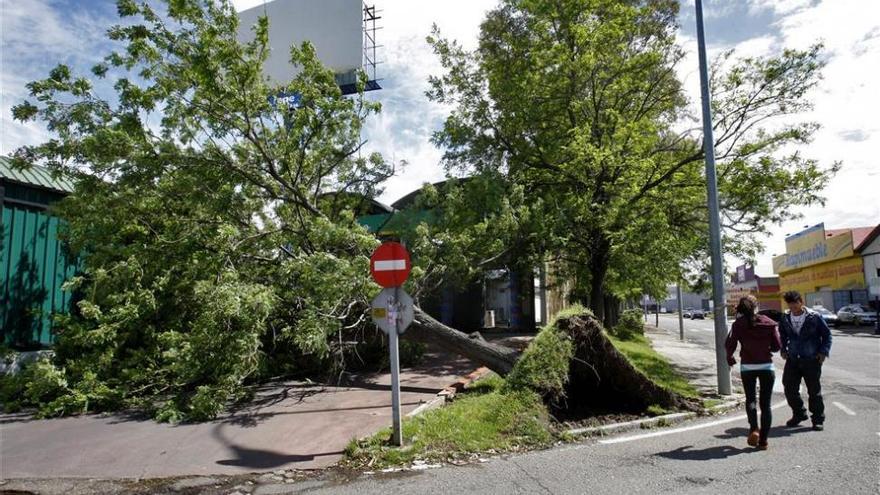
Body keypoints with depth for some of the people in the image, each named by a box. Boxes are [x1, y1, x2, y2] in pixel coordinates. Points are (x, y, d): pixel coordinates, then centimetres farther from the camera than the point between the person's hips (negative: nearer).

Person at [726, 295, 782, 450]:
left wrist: (730, 359, 9)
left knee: (750, 399, 17)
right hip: (767, 366, 1)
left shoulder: (738, 324, -6)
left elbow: (729, 345, -9)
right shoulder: (769, 323, -2)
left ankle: (753, 429, -5)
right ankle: (763, 440, 7)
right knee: (766, 403, 8)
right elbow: (777, 346, -2)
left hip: (747, 367, -1)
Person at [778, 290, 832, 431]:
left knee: (814, 390, 2)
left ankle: (818, 419, 16)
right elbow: (782, 336, 19)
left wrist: (824, 352, -8)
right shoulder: (785, 318, 3)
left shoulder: (814, 317, -7)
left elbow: (827, 335, 0)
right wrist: (783, 350, 8)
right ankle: (799, 414, 26)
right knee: (789, 389, 6)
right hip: (792, 360, 4)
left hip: (812, 360, -4)